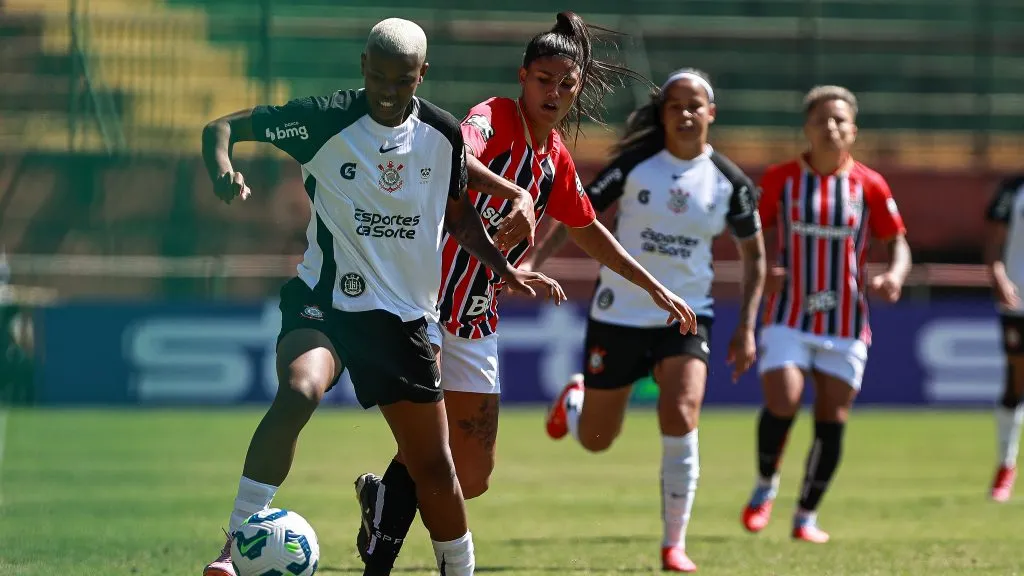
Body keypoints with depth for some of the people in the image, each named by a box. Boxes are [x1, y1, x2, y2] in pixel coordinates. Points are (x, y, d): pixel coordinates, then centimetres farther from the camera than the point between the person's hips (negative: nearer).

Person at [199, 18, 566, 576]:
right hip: (322, 300, -4)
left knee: (434, 468, 6)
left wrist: (504, 269, 5)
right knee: (298, 390, -34)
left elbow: (458, 214, 19)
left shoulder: (443, 135, 1)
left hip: (405, 315, 4)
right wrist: (223, 170, -27)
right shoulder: (327, 118, -10)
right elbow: (222, 126, -6)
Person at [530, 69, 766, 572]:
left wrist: (747, 327, 1)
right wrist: (534, 261, -16)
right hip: (618, 315, 0)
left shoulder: (730, 183, -4)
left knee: (680, 420, -23)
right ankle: (575, 399, 50)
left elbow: (753, 253, 8)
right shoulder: (636, 163, -7)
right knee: (594, 440, 10)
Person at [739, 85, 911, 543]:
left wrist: (894, 276, -14)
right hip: (789, 316, -1)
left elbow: (898, 242, 8)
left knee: (832, 419, 1)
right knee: (781, 403, -17)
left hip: (846, 323, 1)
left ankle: (807, 516, 16)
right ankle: (765, 486, 11)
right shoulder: (780, 178, 0)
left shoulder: (870, 186, 0)